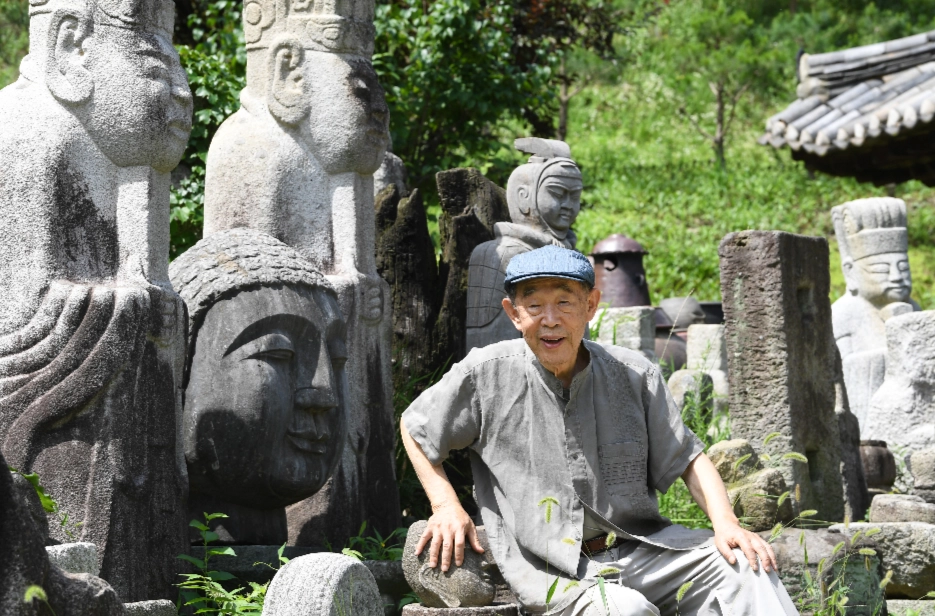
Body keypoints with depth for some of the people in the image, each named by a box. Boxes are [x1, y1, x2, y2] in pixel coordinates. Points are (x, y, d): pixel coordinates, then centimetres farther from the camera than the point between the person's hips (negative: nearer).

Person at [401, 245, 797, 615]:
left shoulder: (637, 377, 5)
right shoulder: (484, 376, -1)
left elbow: (687, 459, 11)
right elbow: (415, 428, 15)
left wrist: (726, 524, -5)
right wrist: (446, 506, 3)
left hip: (639, 547, 3)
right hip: (552, 573, -3)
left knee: (745, 565, -20)